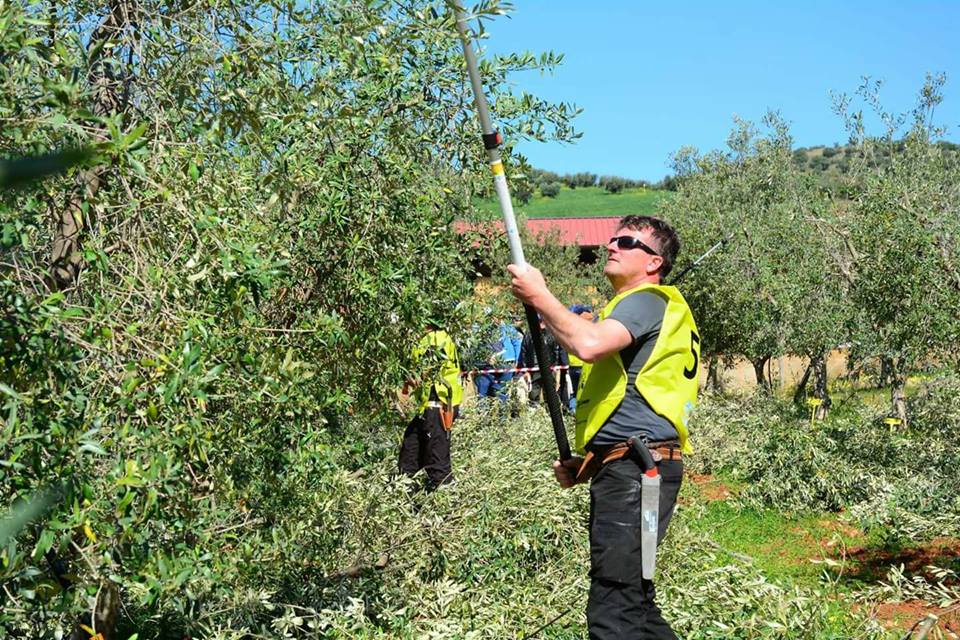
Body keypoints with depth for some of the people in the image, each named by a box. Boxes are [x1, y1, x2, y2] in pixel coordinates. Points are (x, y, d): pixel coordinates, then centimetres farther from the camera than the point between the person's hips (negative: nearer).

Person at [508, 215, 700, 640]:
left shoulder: (647, 300, -6)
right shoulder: (634, 305, 27)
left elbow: (589, 344, -27)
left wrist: (538, 295, -13)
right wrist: (586, 461, 18)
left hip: (634, 470, -11)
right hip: (624, 469, 11)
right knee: (632, 601, 18)